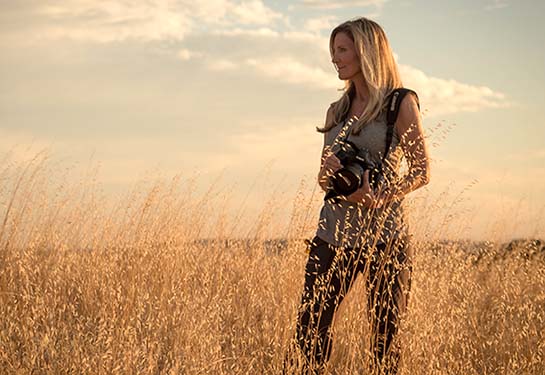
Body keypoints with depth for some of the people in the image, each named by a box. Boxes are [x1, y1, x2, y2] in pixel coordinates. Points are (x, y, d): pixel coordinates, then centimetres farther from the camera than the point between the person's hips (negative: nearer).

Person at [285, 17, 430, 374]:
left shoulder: (400, 103, -2)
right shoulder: (337, 110, 15)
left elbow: (422, 170, -6)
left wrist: (379, 198, -21)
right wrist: (328, 171, -5)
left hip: (384, 234, -5)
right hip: (334, 232, 5)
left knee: (385, 332, 1)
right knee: (310, 325, -2)